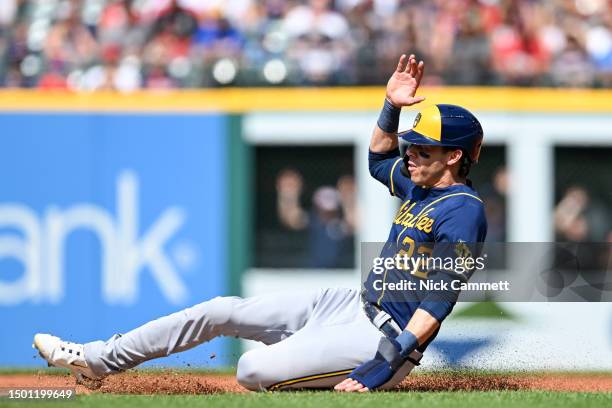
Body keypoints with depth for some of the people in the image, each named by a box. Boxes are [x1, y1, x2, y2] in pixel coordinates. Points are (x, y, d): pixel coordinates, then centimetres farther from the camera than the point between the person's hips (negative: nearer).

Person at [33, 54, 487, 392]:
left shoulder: (463, 212, -19)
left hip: (387, 334, -10)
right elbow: (379, 158, 33)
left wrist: (384, 366, -30)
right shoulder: (420, 186, 10)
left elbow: (438, 305, -25)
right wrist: (392, 107, 14)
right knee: (222, 311, 8)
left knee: (254, 370, -27)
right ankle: (96, 360, 15)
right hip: (355, 304, 10)